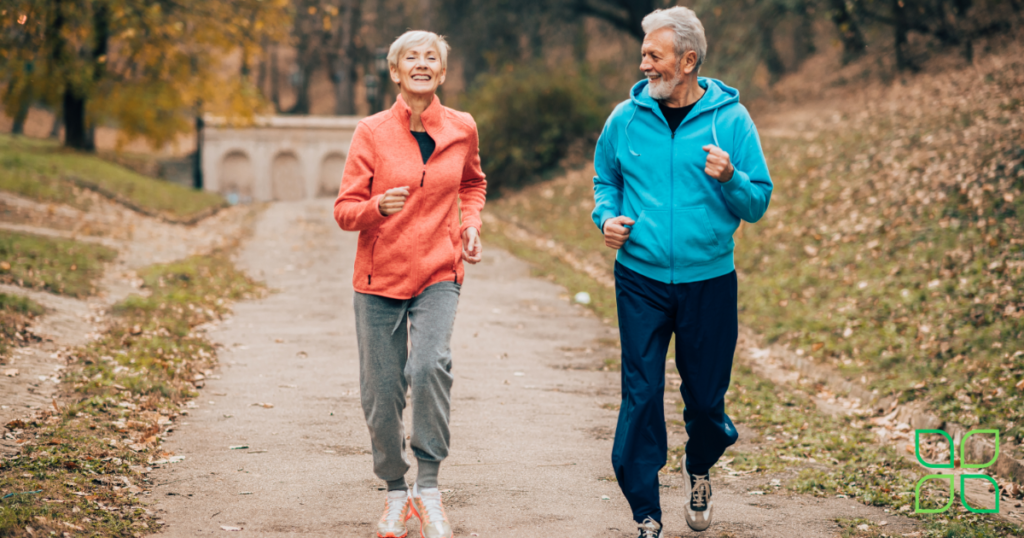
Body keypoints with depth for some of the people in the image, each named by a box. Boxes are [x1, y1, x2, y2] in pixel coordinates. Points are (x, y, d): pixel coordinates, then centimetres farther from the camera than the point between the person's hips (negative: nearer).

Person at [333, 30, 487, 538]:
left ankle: (428, 488, -14)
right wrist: (378, 206, -25)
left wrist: (470, 225, 6)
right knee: (381, 392, 2)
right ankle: (395, 491, 24)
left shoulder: (462, 129, 2)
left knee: (431, 365, -25)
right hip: (379, 277, 0)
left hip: (438, 274, 0)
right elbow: (344, 210, -4)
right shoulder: (371, 132, -4)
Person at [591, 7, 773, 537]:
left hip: (709, 281, 0)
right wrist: (607, 216, -4)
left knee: (706, 397, 9)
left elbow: (758, 204, -2)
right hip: (640, 280, 1)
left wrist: (729, 178, -22)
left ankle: (698, 471, 41)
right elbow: (605, 181, 17)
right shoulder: (626, 118, 2)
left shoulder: (730, 119, -3)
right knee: (641, 395, -4)